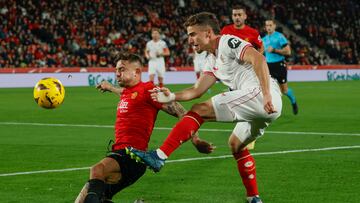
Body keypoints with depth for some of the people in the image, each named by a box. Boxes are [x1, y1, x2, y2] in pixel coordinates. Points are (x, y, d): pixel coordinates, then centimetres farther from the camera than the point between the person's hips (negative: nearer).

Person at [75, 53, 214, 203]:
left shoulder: (147, 89, -4)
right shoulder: (127, 92, 20)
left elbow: (179, 112, -6)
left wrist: (195, 139, -13)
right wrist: (110, 88, 67)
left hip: (133, 156, -9)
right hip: (119, 151, 9)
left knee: (97, 170, -35)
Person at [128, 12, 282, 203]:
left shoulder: (228, 43, -2)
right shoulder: (213, 61, 27)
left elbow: (258, 59, -17)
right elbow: (197, 90, 22)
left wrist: (266, 95, -27)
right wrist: (172, 97, 4)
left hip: (258, 94, -10)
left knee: (199, 110, -9)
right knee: (236, 144, 26)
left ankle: (159, 156, -12)